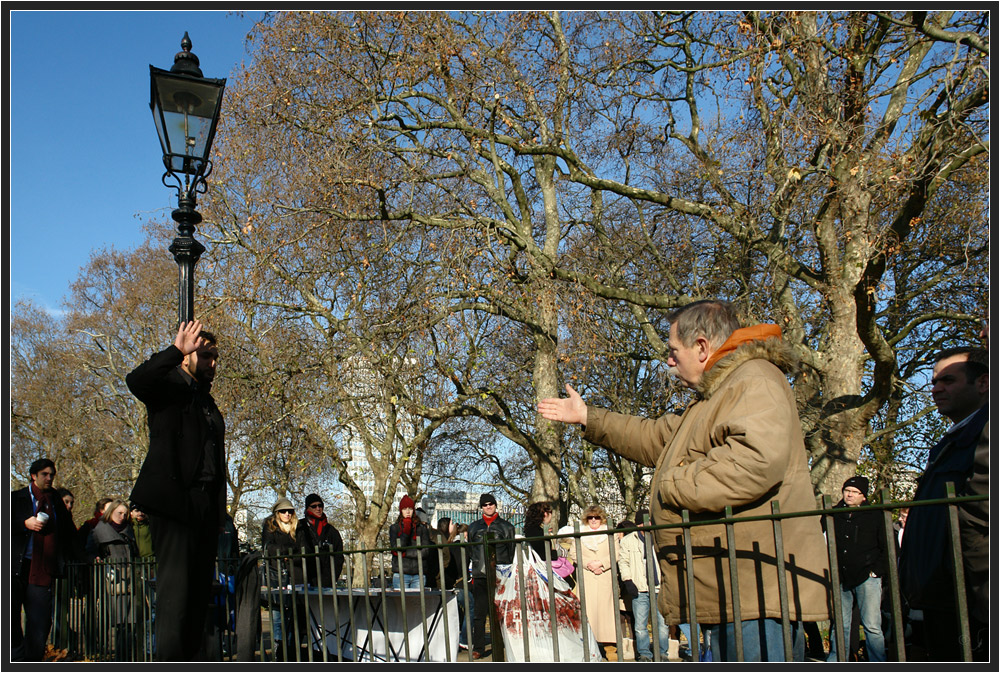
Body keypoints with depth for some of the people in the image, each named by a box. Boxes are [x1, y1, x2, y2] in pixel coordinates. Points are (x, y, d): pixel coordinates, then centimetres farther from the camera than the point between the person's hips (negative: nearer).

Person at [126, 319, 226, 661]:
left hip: (207, 504, 8)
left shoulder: (208, 402, 23)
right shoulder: (169, 386, 2)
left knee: (199, 590, 8)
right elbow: (136, 380, -21)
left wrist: (219, 505, 15)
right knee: (175, 587, -11)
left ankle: (192, 659, 13)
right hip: (174, 498, -7)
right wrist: (176, 350, -22)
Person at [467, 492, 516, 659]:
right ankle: (478, 648, 6)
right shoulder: (474, 527, 17)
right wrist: (470, 572, 13)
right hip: (480, 576, 2)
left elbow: (512, 551, 11)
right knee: (479, 613, 1)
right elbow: (469, 551, 21)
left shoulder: (506, 526, 11)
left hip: (500, 576, -2)